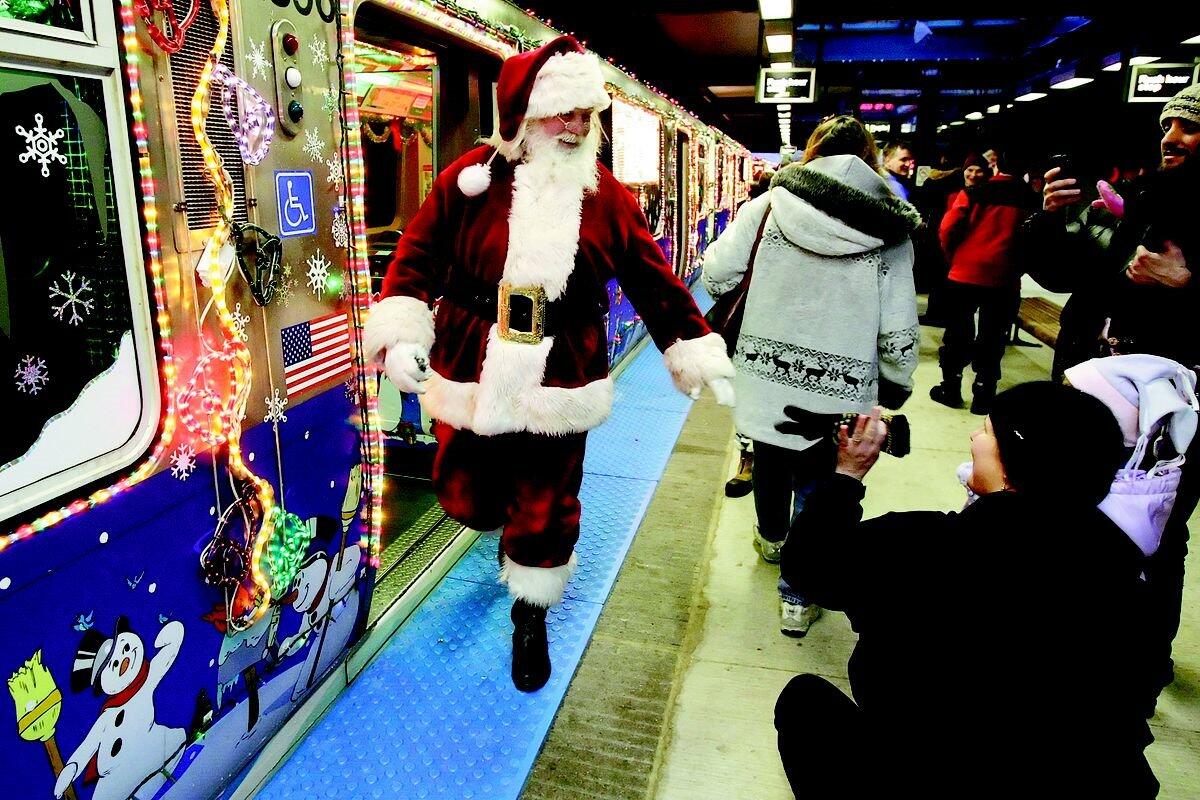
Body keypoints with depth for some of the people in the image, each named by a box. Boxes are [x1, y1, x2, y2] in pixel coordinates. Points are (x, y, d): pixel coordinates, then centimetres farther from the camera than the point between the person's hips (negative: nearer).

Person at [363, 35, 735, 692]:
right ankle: (507, 521, 52)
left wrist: (699, 354, 1)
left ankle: (530, 620, 33)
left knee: (545, 512, 7)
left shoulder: (605, 195, 1)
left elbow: (654, 282, 3)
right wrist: (401, 333, -17)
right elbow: (418, 255, -4)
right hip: (473, 377, 1)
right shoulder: (471, 178, -3)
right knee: (467, 500, 13)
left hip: (559, 385, 0)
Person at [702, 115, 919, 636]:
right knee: (818, 485, 15)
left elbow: (716, 274, -5)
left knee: (770, 461, 26)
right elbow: (899, 328, -5)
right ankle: (800, 597, 26)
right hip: (841, 390, -1)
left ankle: (772, 538, 53)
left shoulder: (769, 206, -6)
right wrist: (896, 384, 11)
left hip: (767, 373, 1)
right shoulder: (889, 227, -5)